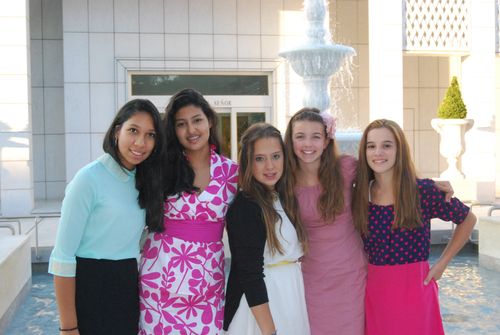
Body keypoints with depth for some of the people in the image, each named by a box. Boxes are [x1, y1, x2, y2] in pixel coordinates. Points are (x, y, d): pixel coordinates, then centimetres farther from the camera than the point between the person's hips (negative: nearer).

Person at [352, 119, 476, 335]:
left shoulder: (424, 190, -10)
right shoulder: (360, 194, -1)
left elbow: (467, 220, 3)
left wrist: (442, 263, 1)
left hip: (414, 287, -3)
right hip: (373, 290, 3)